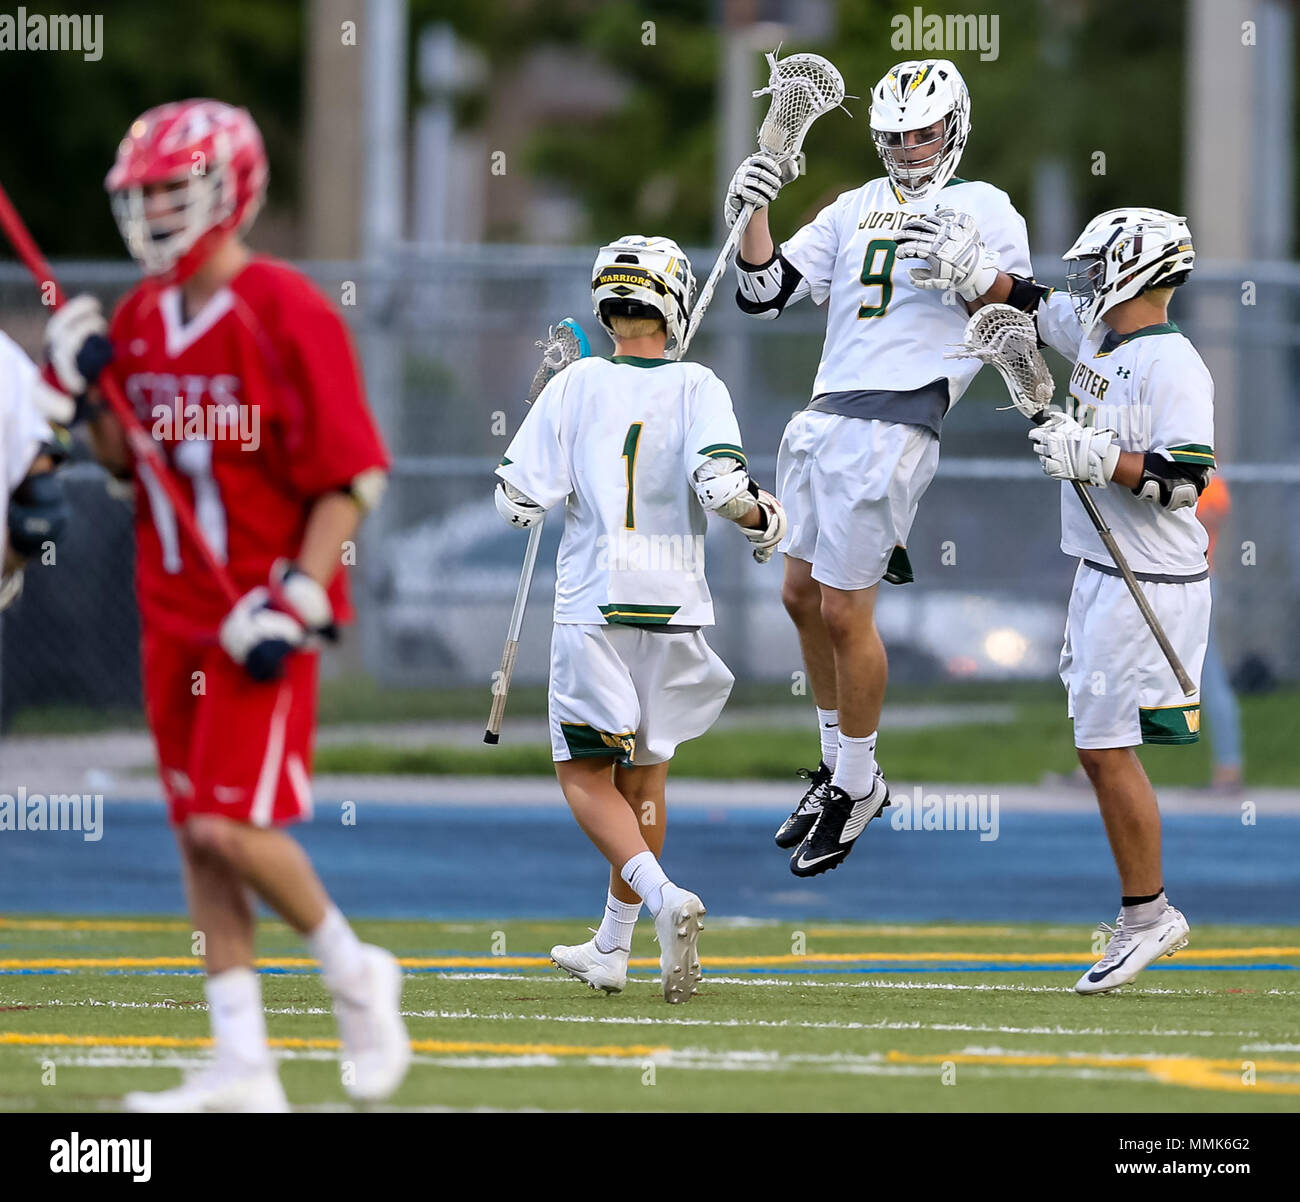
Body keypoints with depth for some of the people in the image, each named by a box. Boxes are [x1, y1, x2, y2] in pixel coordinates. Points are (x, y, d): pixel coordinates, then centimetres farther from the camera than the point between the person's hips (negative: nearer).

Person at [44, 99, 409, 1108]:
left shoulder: (286, 315, -14)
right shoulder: (143, 315, 9)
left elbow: (351, 476, -13)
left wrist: (299, 601, -19)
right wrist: (94, 390, -1)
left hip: (262, 611, -7)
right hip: (173, 607, 7)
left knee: (233, 825, -13)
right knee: (199, 837, 5)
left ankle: (353, 974, 12)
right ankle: (243, 1067, 8)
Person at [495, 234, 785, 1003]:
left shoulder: (576, 386, -4)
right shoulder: (697, 388, -4)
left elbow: (521, 501, -5)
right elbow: (723, 488, -17)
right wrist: (766, 517, 4)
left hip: (593, 607, -2)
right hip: (676, 607, 2)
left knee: (587, 774, 3)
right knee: (644, 769, 16)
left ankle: (662, 895, -24)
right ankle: (613, 950, 22)